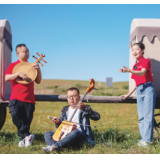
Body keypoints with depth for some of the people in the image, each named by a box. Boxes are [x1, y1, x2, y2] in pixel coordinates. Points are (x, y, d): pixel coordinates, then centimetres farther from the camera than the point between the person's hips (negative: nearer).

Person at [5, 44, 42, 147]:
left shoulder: (31, 66, 14)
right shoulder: (13, 65, 8)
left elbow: (38, 81, 10)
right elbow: (6, 78, -6)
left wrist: (38, 69, -5)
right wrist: (18, 74, -19)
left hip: (29, 98, 2)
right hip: (16, 97, -2)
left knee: (27, 120, 1)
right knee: (15, 115, -24)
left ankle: (23, 138, 18)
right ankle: (27, 135, -15)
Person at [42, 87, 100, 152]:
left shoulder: (85, 108, 3)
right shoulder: (65, 110, 17)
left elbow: (97, 117, -14)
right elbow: (61, 125, 24)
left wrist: (85, 108, -27)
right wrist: (58, 122, -1)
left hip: (80, 135, -5)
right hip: (65, 134, 6)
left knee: (75, 132, -39)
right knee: (47, 134, -7)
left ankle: (54, 146, -41)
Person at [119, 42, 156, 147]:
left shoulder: (146, 61, -3)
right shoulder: (135, 66, 17)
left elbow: (142, 73, -23)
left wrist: (128, 70, -38)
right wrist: (128, 94, 16)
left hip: (148, 89, -7)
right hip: (139, 91, 8)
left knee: (148, 115, -8)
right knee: (141, 117, 7)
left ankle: (147, 139, -6)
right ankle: (144, 138, 12)